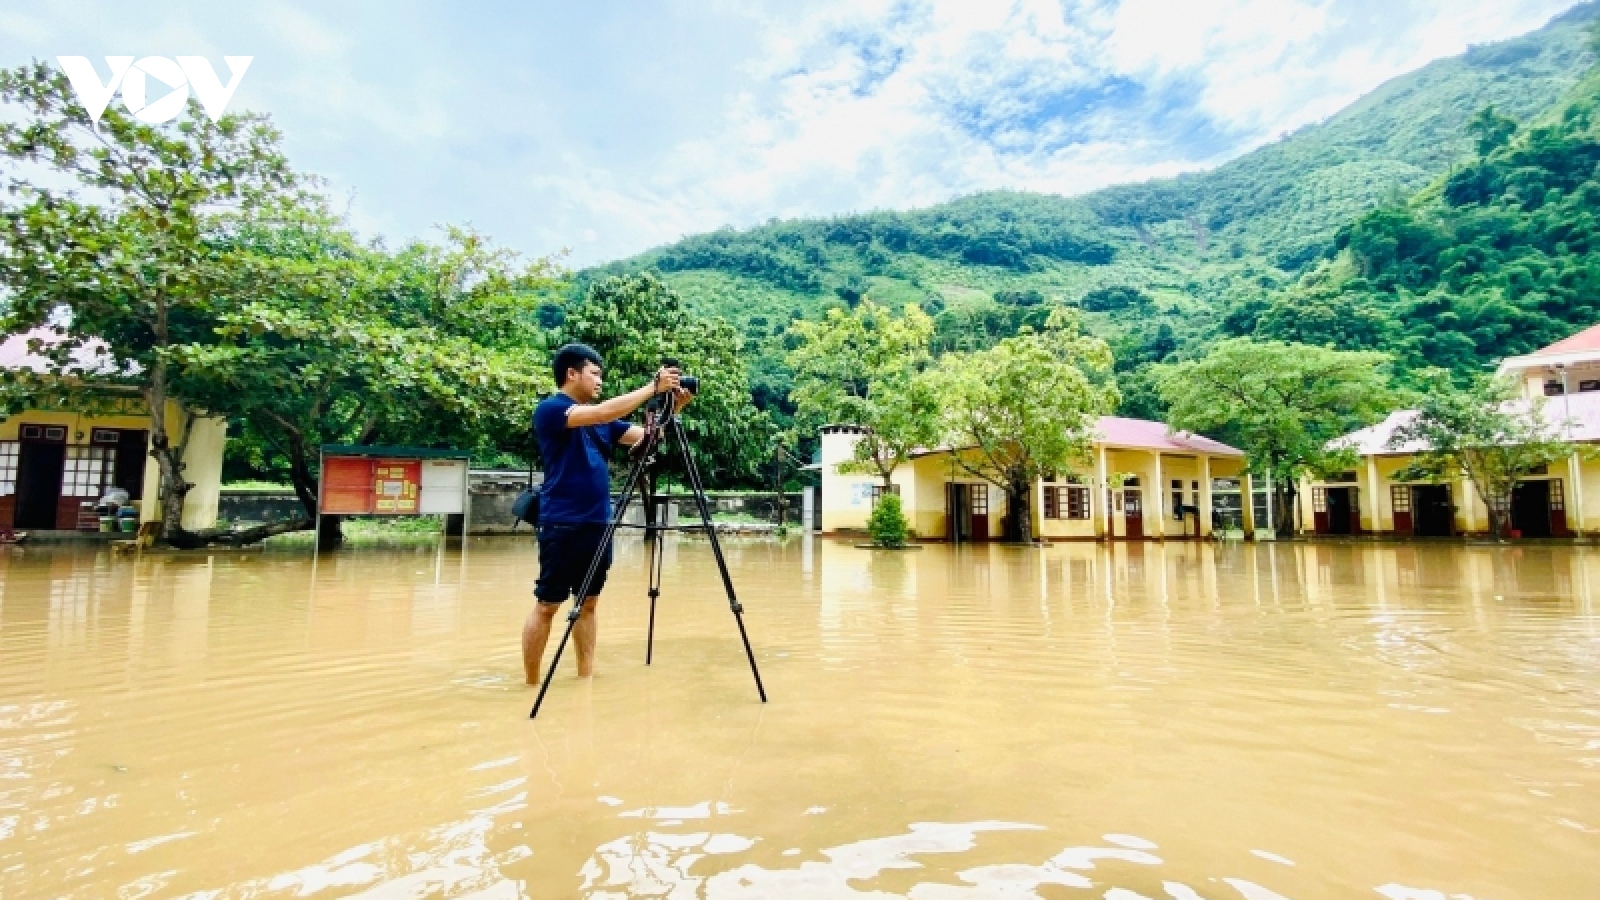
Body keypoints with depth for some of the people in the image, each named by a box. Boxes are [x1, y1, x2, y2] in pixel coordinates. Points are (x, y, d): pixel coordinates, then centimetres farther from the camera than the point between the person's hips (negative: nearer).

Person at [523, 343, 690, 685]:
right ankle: (532, 682, 10)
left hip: (598, 524, 8)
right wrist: (652, 387, -20)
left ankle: (586, 676, 20)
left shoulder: (602, 421, 15)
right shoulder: (549, 409, -8)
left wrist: (672, 407, -4)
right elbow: (602, 413, -23)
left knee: (589, 603, 12)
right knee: (547, 605, -1)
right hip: (562, 524, -7)